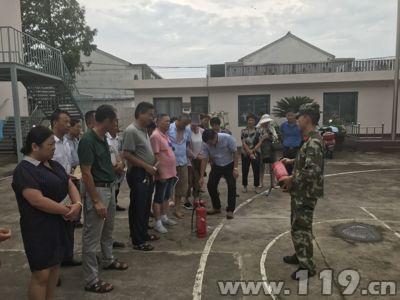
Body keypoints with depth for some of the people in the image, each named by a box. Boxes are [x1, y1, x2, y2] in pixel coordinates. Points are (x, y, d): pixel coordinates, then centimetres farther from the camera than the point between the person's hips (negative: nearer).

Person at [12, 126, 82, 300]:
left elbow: (70, 185, 9)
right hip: (38, 228, -8)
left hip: (58, 224, 8)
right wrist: (66, 210, -17)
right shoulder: (24, 170, -16)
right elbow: (38, 201, -25)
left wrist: (77, 204, -12)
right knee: (41, 274, -1)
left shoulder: (54, 165, 9)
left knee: (55, 265, 16)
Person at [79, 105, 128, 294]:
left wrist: (115, 167, 8)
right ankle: (91, 280, 10)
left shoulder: (103, 138, 7)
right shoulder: (88, 140, -21)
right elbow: (86, 174, -23)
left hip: (110, 188, 10)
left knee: (108, 230, 24)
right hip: (97, 190, -10)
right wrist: (96, 201, -23)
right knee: (92, 237, 0)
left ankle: (108, 260, 44)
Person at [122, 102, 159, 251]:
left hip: (147, 174, 9)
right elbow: (126, 155, -21)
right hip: (138, 174, -9)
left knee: (146, 206, 18)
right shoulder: (131, 131, -17)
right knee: (137, 208, 1)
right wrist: (146, 166, -19)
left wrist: (154, 164, 11)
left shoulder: (144, 130, 12)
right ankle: (138, 241, 12)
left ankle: (143, 234, 32)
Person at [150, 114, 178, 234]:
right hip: (162, 174, -9)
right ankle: (158, 223, 10)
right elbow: (155, 156, -20)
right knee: (159, 198, 1)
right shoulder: (155, 136, -17)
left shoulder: (165, 135, 12)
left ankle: (164, 217, 31)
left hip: (171, 173, 9)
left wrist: (173, 171, 17)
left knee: (166, 197, 18)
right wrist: (160, 173, -21)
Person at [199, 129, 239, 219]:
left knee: (231, 186, -12)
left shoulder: (228, 138, -27)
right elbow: (204, 160, -14)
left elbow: (235, 153, -17)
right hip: (216, 166, 3)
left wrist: (235, 168, -19)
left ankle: (230, 210, -1)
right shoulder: (206, 145, -18)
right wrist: (201, 177, -16)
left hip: (229, 165, -3)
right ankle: (216, 208, 16)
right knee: (210, 185, -1)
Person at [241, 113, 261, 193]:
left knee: (256, 170, 0)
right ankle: (245, 186, 20)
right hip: (245, 154, 0)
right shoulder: (243, 131, 0)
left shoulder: (258, 131, 3)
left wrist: (252, 150, -12)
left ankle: (256, 186, 12)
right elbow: (244, 143, -6)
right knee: (245, 170, 6)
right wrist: (249, 153, -14)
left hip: (255, 153, 0)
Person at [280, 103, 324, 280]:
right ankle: (300, 256, 37)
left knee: (301, 228, 1)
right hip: (301, 192, 10)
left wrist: (292, 179, -21)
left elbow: (313, 171, -30)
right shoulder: (309, 139, 8)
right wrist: (292, 161, 14)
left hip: (306, 194, -10)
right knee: (298, 226, 21)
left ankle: (307, 266, 15)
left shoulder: (313, 142, -24)